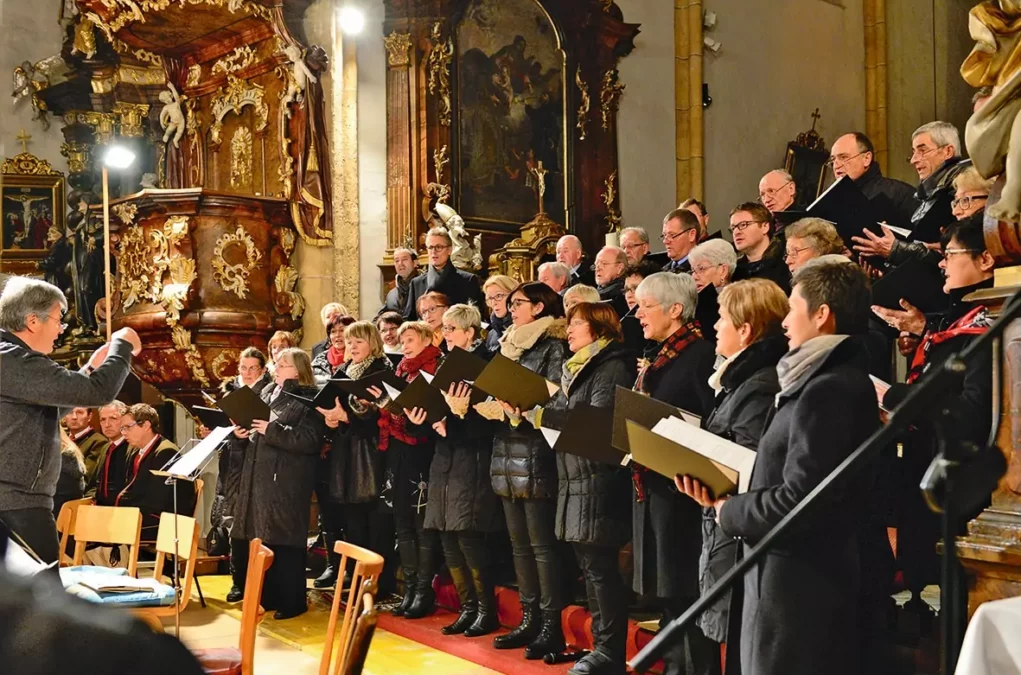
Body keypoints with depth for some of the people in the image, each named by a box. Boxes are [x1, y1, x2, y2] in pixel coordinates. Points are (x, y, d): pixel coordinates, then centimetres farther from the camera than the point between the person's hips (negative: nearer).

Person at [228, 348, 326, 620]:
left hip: (287, 482, -8)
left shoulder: (309, 400, -7)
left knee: (284, 539, -5)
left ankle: (291, 600, 3)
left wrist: (272, 430, -20)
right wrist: (241, 434, -1)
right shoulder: (267, 393, 17)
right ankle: (266, 594, 22)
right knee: (254, 535, 10)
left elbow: (310, 441, -18)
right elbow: (254, 431, 22)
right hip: (256, 476, 8)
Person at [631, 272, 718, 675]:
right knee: (665, 588, 14)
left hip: (679, 486, -9)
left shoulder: (700, 355, -12)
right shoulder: (660, 358, 17)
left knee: (687, 591, -4)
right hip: (650, 485, 9)